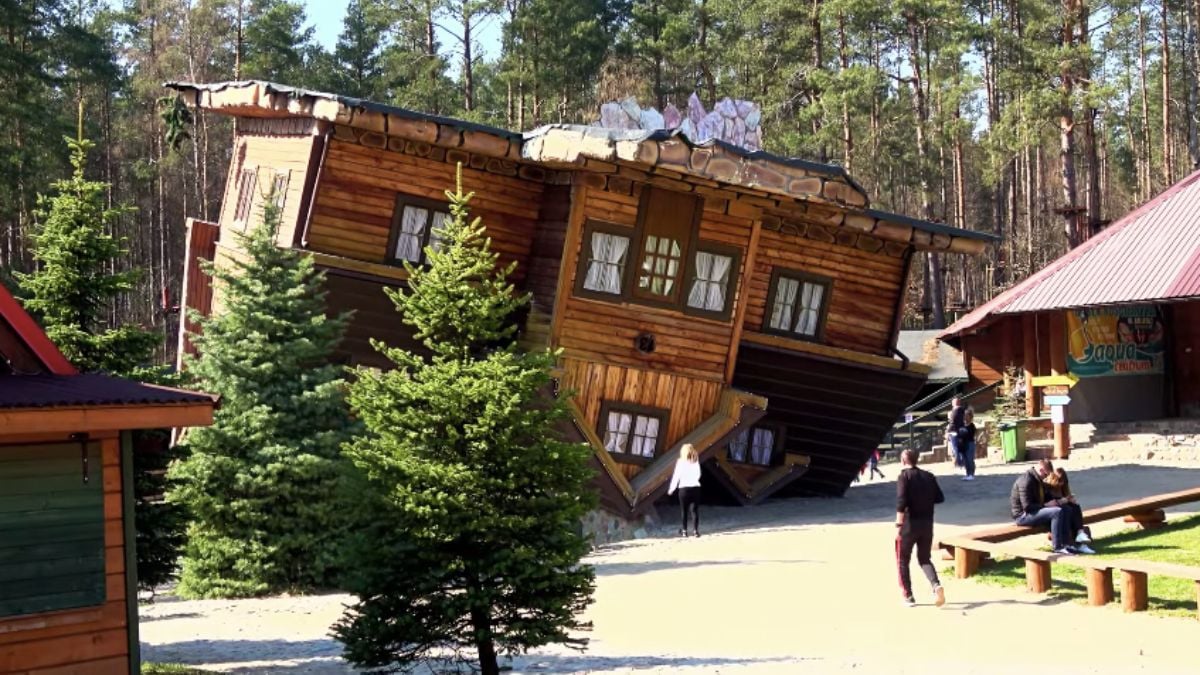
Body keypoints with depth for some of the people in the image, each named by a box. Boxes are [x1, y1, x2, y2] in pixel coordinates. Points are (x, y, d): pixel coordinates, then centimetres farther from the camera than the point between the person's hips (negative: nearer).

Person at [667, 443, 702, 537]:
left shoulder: (681, 461, -4)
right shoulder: (696, 461, 5)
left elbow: (676, 475, -4)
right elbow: (698, 475, 12)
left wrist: (671, 488, 3)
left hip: (684, 488, -2)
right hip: (695, 487, 2)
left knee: (684, 510, 6)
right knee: (695, 510, 4)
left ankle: (684, 530, 6)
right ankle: (695, 530, -2)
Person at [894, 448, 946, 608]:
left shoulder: (904, 477, -9)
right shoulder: (929, 476, 7)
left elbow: (901, 502, -19)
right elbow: (940, 498, 11)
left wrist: (898, 525, -17)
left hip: (909, 524, -5)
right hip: (927, 523, 5)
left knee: (902, 561, 11)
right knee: (924, 559, 15)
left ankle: (908, 596, 10)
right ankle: (936, 585, -11)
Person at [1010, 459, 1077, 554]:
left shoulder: (1037, 480, 12)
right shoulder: (1026, 480, -20)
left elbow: (1044, 498, 19)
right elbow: (1027, 507, -25)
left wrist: (1060, 501, 2)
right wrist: (1046, 505, -21)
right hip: (1023, 515, -10)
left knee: (1065, 511, 0)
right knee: (1057, 512, -26)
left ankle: (1066, 544, -3)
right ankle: (1057, 547, -20)